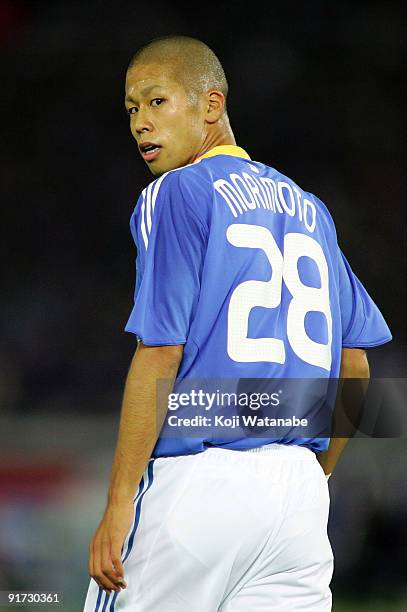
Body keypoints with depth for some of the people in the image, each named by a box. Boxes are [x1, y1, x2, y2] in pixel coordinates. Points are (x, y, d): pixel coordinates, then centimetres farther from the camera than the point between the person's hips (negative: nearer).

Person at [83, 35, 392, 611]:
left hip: (193, 482, -6)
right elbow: (354, 366, 17)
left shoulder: (177, 194, -3)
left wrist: (118, 505, -12)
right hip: (299, 490, 6)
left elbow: (160, 354, -11)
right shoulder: (307, 208, 17)